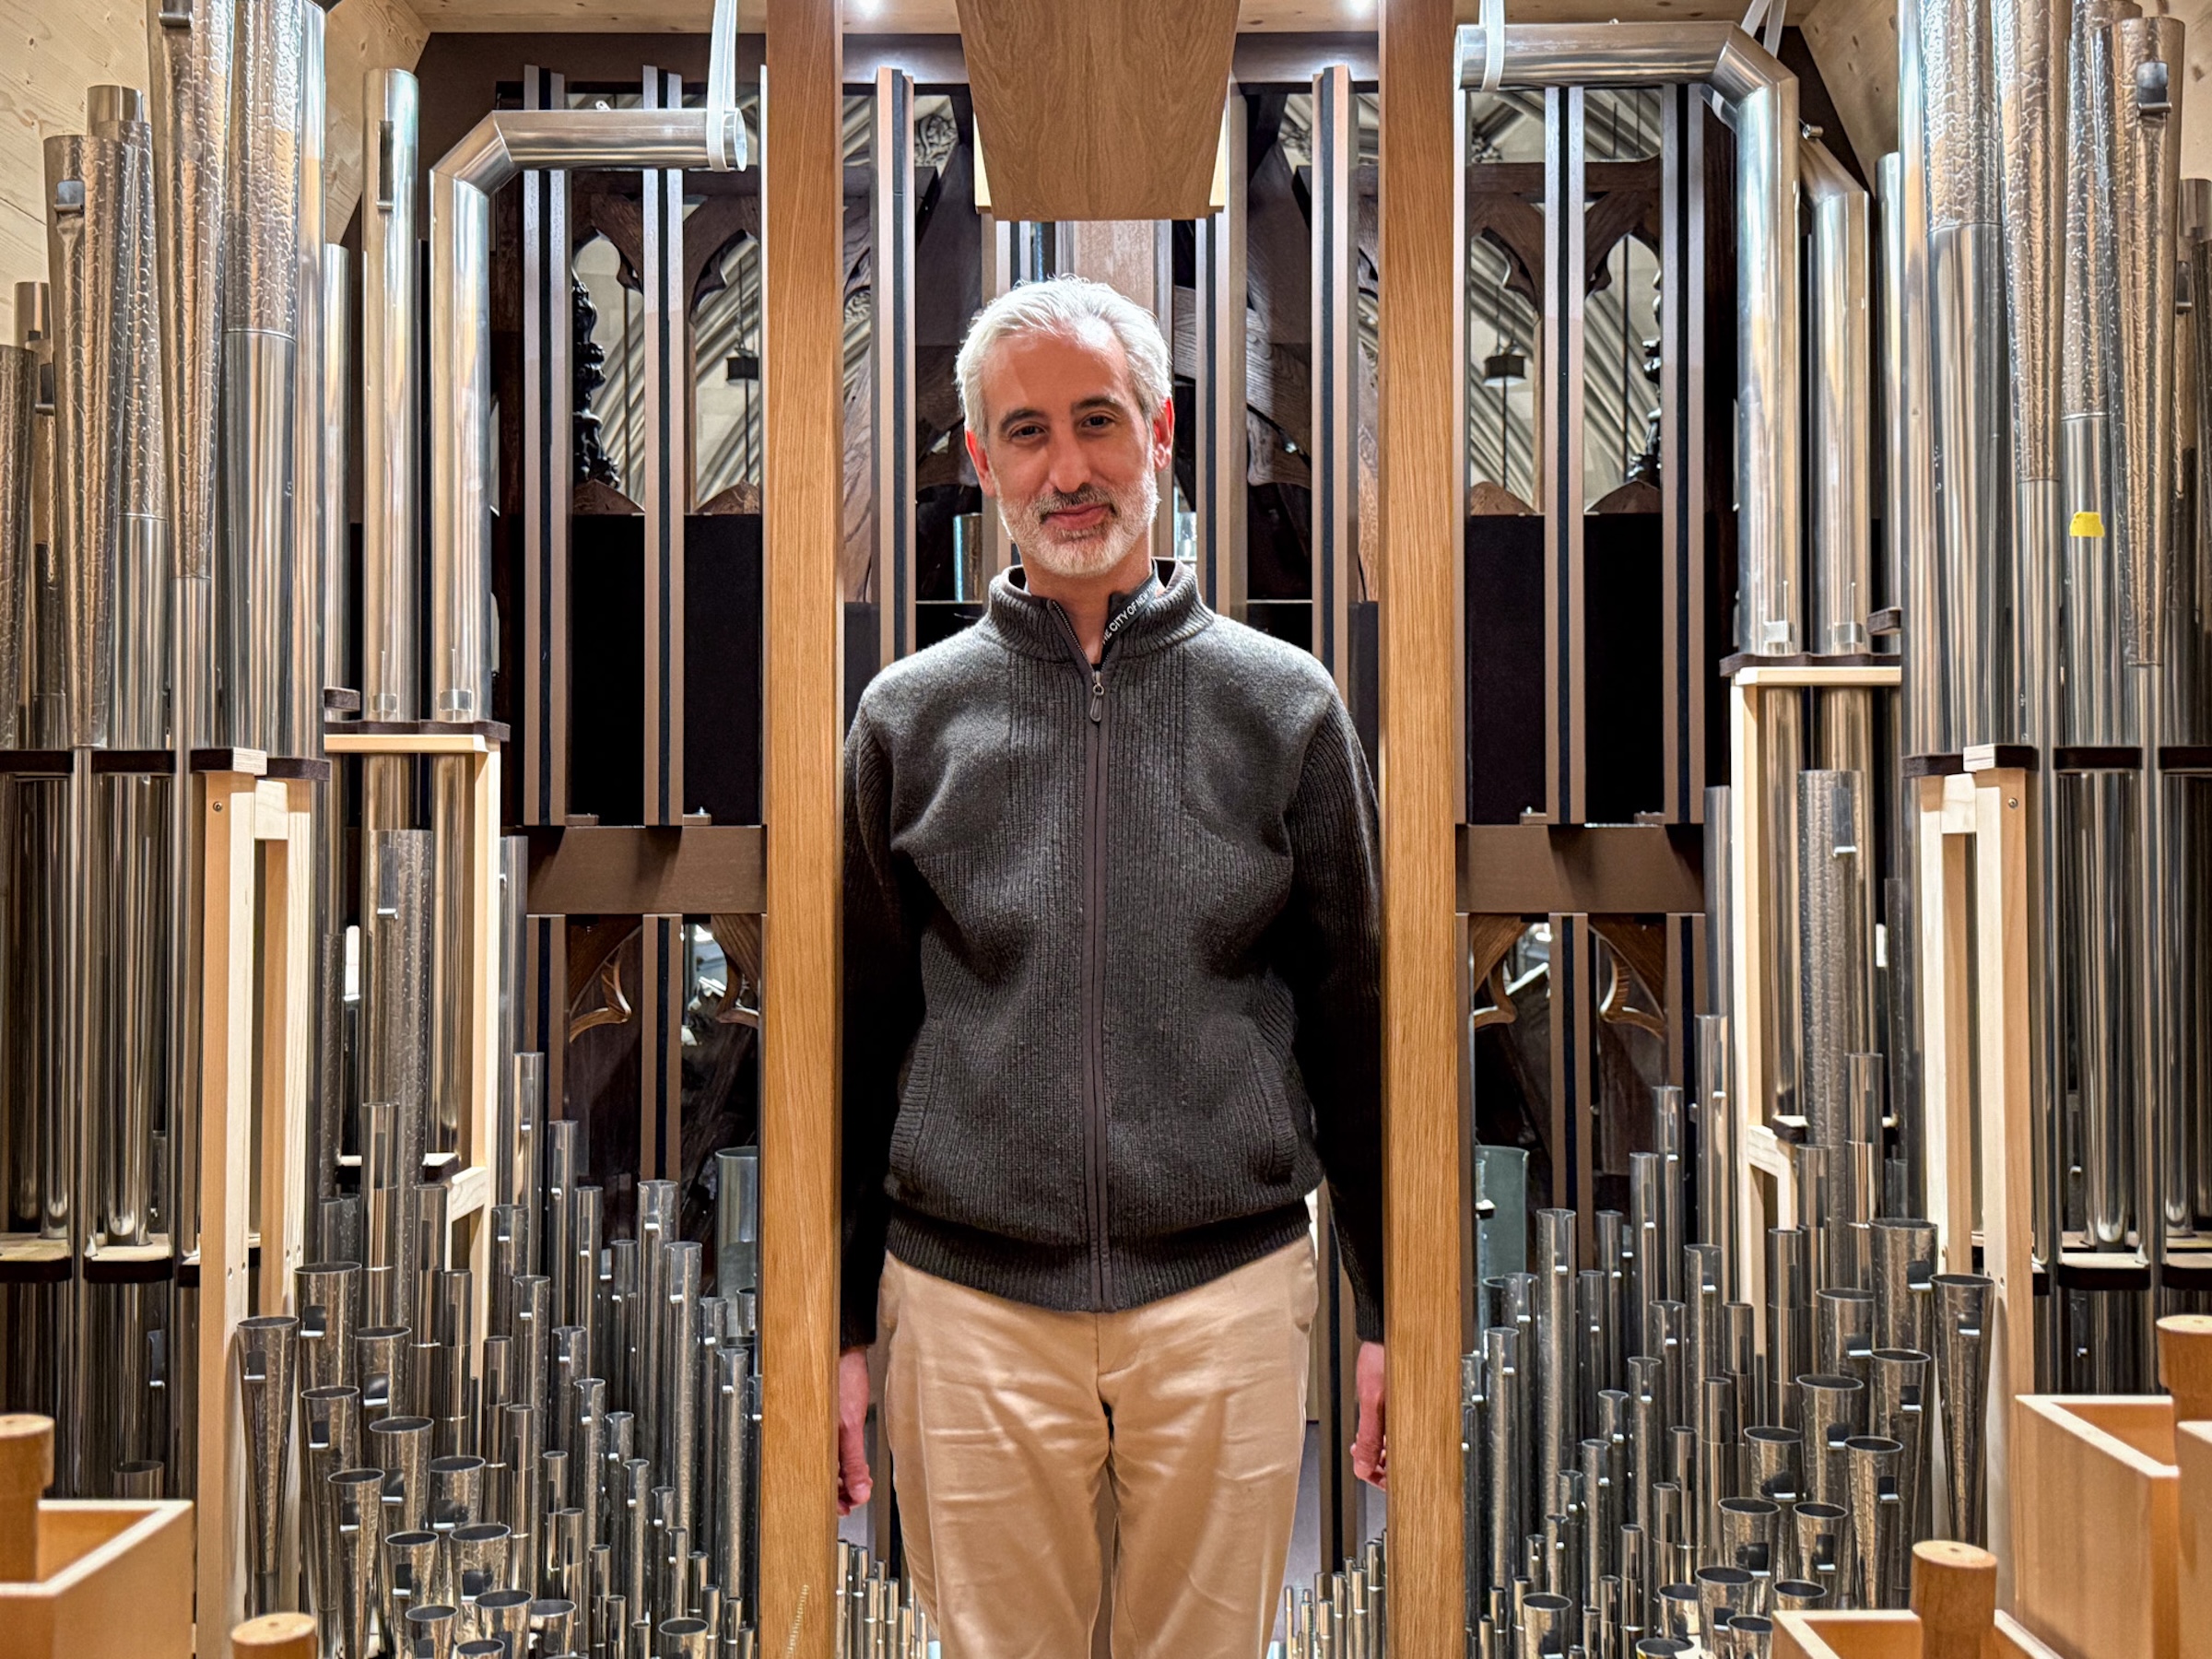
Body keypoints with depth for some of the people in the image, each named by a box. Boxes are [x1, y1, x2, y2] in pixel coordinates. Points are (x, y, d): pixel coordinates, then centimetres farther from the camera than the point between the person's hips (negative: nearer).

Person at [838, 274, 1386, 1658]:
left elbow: (1354, 1021, 5)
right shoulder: (910, 715, 3)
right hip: (966, 1299, 0)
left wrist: (1392, 1311, 5)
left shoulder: (1285, 703, 2)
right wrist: (843, 1325, 6)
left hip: (1228, 1287, 0)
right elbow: (859, 1039, 7)